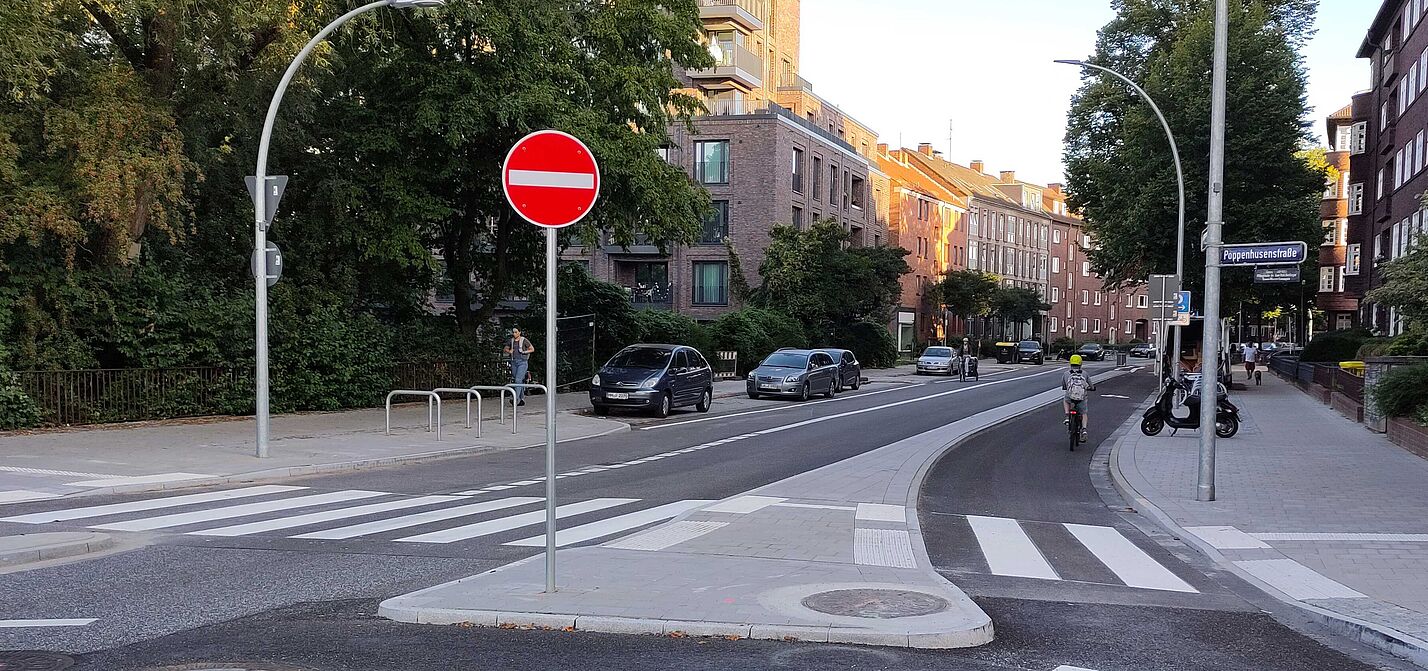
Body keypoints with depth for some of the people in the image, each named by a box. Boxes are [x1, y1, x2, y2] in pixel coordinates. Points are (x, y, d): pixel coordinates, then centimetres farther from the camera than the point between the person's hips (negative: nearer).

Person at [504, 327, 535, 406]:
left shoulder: (524, 341, -4)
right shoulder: (511, 341, 8)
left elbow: (532, 349, 2)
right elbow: (505, 349, 22)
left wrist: (524, 352, -13)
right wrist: (509, 351, 0)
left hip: (522, 362, -5)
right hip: (514, 362, 5)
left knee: (518, 380, -18)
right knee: (517, 381, 7)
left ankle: (516, 399, -24)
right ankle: (522, 399, 16)